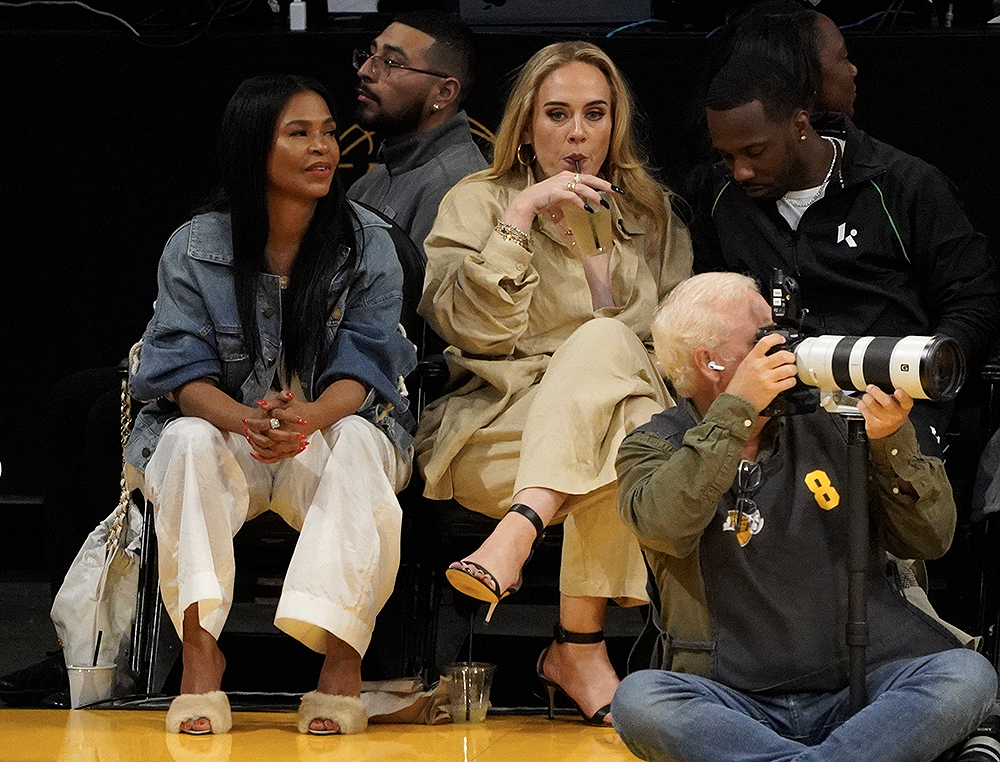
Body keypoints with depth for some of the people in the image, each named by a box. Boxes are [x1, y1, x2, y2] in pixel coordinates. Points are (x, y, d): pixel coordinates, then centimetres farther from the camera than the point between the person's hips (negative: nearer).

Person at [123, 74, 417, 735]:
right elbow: (183, 367, -10)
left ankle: (342, 656, -38)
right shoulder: (194, 248, -2)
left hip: (333, 426, 0)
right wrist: (244, 420, -33)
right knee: (191, 440, -32)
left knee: (358, 443, -33)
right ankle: (200, 649, -36)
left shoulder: (367, 244, -1)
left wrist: (310, 417, -35)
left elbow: (363, 362, -11)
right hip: (225, 434, 0)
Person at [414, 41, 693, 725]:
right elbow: (470, 326, -4)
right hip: (493, 430, -2)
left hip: (625, 408, 2)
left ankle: (520, 529, -43)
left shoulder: (651, 215, 20)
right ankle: (582, 650, -42)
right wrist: (520, 218, -12)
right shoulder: (480, 202, 11)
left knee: (602, 339, -34)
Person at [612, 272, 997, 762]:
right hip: (733, 700, -2)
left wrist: (892, 443, -5)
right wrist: (735, 411, -18)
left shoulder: (824, 427, 13)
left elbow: (930, 540, 11)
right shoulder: (653, 447, 6)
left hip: (858, 689, 2)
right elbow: (665, 526, -18)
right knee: (638, 699, -33)